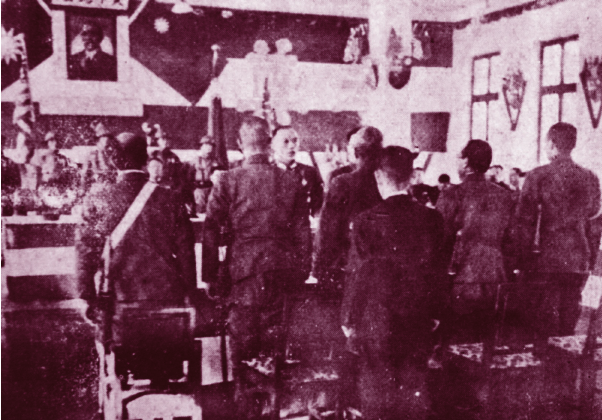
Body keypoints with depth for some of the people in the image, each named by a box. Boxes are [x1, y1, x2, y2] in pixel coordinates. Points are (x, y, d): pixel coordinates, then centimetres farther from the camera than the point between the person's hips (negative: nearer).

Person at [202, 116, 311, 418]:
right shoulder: (290, 181, -2)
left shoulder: (227, 181, -7)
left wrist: (211, 275, 1)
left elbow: (211, 231, -6)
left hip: (243, 270, -2)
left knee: (243, 340, 9)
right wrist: (300, 274, 11)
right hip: (279, 271, 2)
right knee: (275, 337, 13)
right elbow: (303, 232, 3)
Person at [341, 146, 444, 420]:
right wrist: (434, 313, 14)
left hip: (376, 322, -3)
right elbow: (436, 273, 2)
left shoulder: (367, 222, -14)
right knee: (414, 391, 14)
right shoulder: (432, 219, -5)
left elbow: (358, 276, -9)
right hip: (418, 323, 3)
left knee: (377, 390, 10)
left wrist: (349, 318, 3)